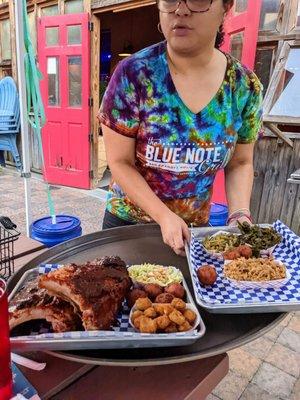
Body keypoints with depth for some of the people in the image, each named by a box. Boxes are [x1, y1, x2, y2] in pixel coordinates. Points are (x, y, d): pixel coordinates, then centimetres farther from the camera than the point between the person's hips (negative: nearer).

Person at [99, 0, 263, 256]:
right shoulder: (133, 74, -17)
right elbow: (120, 162, -14)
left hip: (196, 227, 2)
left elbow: (240, 163, 1)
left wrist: (239, 215, -14)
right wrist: (164, 216, -23)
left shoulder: (246, 87, -9)